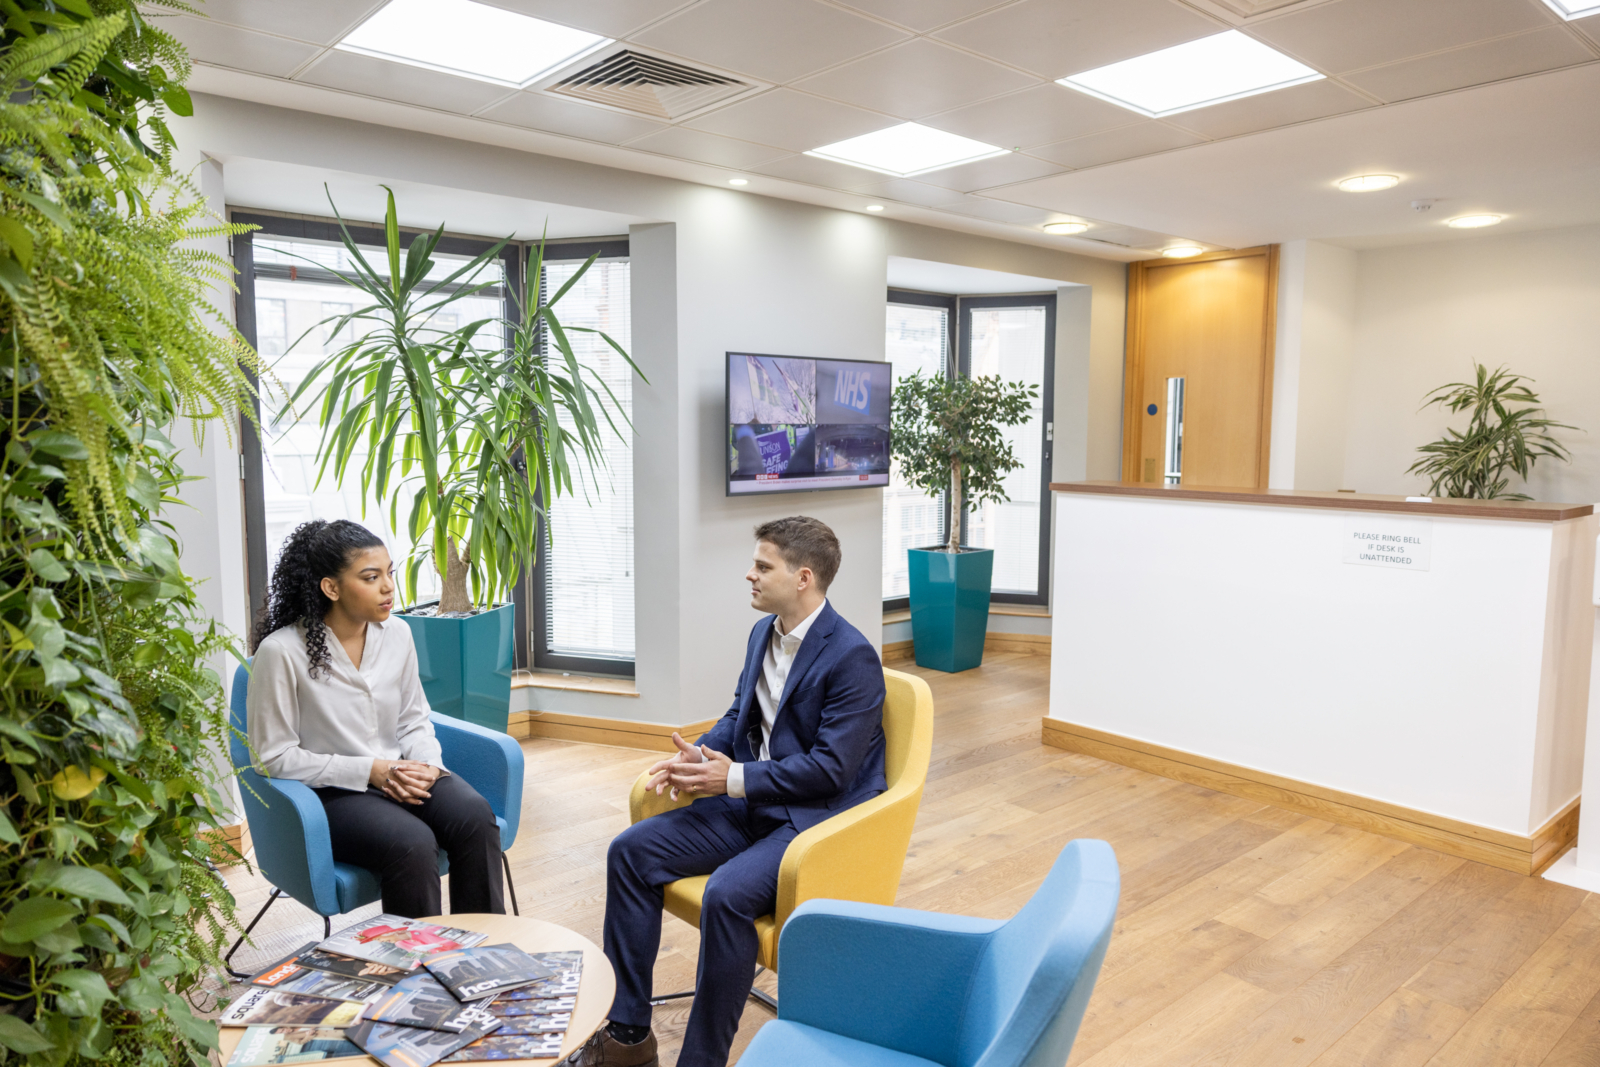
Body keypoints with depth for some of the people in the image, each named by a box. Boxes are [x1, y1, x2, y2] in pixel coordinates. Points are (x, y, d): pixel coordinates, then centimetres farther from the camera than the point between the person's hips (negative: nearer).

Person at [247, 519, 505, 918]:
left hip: (400, 775, 5)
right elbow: (275, 756, -10)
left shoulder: (397, 634, 3)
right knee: (412, 844, -32)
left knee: (475, 816, -24)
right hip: (330, 793, -5)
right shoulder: (281, 652, -13)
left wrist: (427, 764, -9)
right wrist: (370, 770, -17)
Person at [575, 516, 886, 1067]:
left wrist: (735, 779, -21)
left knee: (727, 893, -32)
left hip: (816, 816, -8)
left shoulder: (853, 658, -18)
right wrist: (697, 756, -3)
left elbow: (831, 768, -21)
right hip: (748, 801, 9)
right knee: (630, 850, -5)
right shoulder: (764, 632, 8)